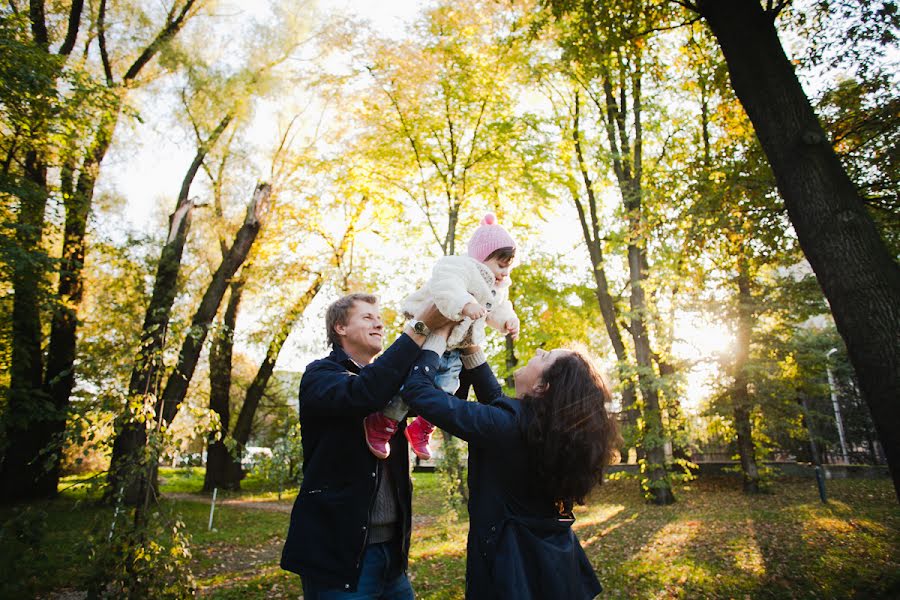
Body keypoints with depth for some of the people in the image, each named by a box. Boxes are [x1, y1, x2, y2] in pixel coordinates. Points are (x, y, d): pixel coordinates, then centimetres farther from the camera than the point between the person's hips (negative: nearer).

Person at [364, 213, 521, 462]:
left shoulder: (498, 288, 12)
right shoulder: (460, 267, -20)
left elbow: (498, 309, 26)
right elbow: (446, 287, -40)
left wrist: (508, 321, 6)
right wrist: (465, 303, -56)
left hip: (454, 348, 9)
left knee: (445, 391, 9)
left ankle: (421, 430, 31)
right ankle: (382, 424, 5)